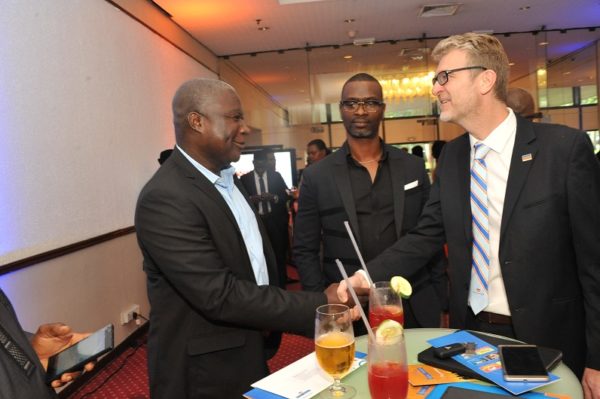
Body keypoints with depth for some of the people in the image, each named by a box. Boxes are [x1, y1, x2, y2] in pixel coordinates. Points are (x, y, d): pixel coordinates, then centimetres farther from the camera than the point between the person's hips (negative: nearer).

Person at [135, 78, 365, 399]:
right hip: (205, 372, -8)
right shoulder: (165, 198, -23)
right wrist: (321, 305, -22)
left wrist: (267, 320, -2)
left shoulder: (228, 179, 6)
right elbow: (220, 295, -27)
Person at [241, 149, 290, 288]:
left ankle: (281, 285, 16)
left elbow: (286, 195, 7)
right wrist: (251, 199, -19)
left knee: (279, 253, 3)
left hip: (276, 221, 1)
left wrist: (274, 197, -13)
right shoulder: (245, 179, 4)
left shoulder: (276, 176, 10)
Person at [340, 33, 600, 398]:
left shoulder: (565, 147, -12)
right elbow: (425, 237, 2)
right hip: (470, 331, 4)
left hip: (544, 340, -4)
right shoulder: (452, 155, 2)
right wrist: (367, 277, -11)